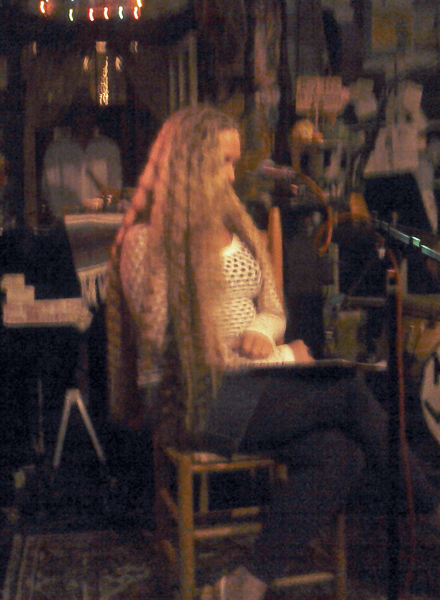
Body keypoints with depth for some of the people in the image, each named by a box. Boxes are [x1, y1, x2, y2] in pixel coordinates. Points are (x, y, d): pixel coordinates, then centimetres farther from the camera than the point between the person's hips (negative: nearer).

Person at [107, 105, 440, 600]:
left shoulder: (235, 226, 17)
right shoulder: (146, 242, -6)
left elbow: (273, 311, 21)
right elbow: (168, 346, -11)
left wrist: (261, 332, -7)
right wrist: (281, 357, -9)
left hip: (251, 384, 7)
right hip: (193, 400, -7)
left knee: (340, 457, -20)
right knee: (349, 394, -19)